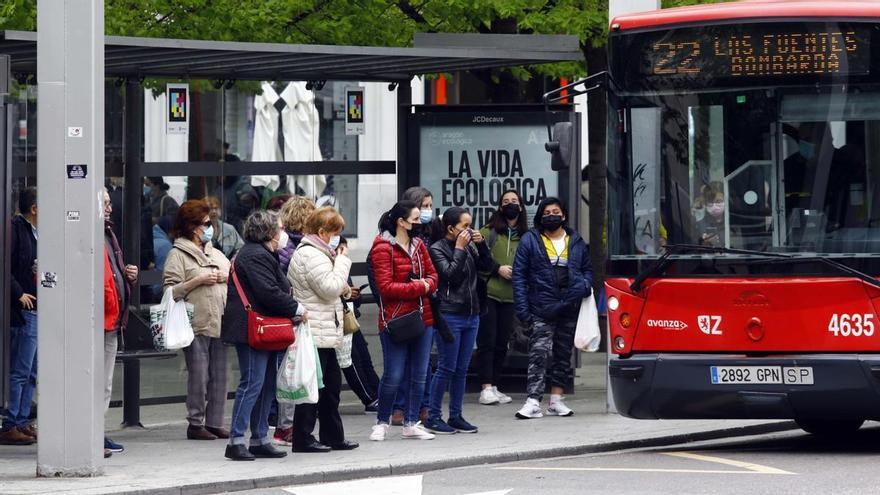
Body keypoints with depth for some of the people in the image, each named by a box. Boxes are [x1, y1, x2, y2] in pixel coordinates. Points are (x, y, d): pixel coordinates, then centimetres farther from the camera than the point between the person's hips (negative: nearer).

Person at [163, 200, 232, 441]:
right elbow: (171, 290, -10)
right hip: (196, 324, -7)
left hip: (219, 322, 7)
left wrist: (226, 277, 4)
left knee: (219, 375, 5)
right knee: (198, 376, -6)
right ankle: (195, 423, 0)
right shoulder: (178, 255, -1)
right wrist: (199, 280, -14)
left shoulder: (216, 254, 21)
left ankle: (215, 422, 10)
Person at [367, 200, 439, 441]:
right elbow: (386, 287, -15)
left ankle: (411, 424, 16)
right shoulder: (383, 248, -10)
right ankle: (382, 423, 11)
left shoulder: (418, 245, 11)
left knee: (419, 375, 8)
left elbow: (433, 276, 16)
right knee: (393, 376, -5)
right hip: (395, 320, -7)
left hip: (422, 318, 7)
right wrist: (419, 287, -14)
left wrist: (427, 284, -7)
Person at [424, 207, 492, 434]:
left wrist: (481, 245, 0)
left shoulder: (468, 248, 12)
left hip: (471, 315, 7)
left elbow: (486, 265, 13)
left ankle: (455, 416, 15)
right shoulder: (438, 249, -7)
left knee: (461, 370, 9)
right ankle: (433, 417, 1)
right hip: (450, 316, -7)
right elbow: (451, 274, -17)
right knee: (447, 368, -5)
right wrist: (459, 249, -14)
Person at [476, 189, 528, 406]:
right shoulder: (489, 231, 0)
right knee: (487, 341, -7)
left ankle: (493, 387, 15)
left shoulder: (526, 237, 11)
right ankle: (486, 388, -7)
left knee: (502, 343, 7)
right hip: (488, 292, -4)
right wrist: (498, 269, -13)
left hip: (510, 297, 4)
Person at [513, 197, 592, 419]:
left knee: (563, 355, 11)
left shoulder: (576, 242, 12)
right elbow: (519, 275, -1)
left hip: (569, 309, 4)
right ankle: (533, 402, -17)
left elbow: (587, 269, 21)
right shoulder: (530, 241, 2)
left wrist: (584, 285, -4)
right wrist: (522, 309, -9)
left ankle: (556, 400, 19)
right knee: (539, 354, -13)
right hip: (542, 310, -4)